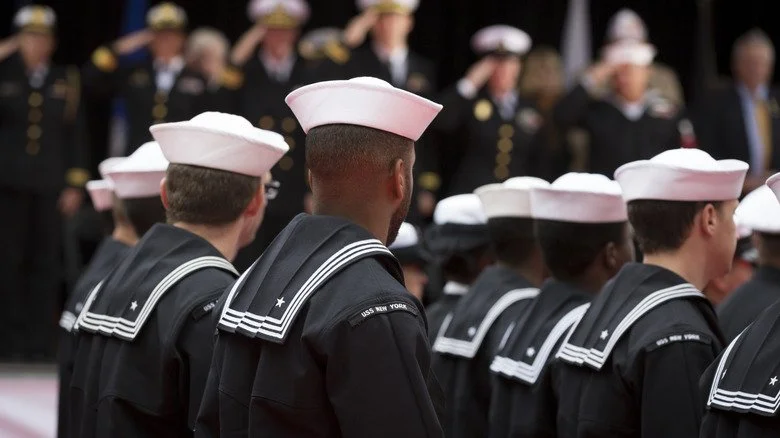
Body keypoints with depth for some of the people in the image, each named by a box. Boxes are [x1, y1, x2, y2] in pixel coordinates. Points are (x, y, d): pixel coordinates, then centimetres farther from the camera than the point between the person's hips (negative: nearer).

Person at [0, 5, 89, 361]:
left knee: (44, 264, 1)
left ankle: (40, 342, 4)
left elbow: (76, 135, 10)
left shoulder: (66, 81, 11)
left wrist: (76, 185, 3)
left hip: (49, 185, 1)